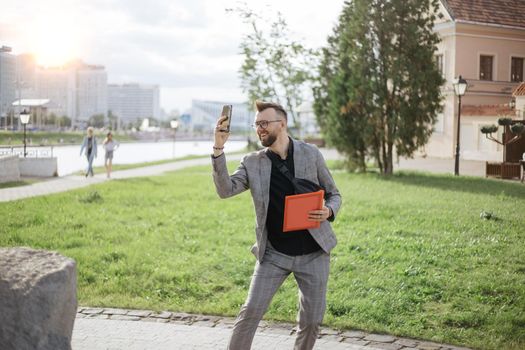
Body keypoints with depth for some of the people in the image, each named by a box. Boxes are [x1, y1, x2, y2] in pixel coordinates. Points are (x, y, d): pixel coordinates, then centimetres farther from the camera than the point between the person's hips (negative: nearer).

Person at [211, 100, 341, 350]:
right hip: (273, 254, 0)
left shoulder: (311, 154, -1)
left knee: (311, 319, 8)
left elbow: (333, 194, 7)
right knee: (251, 311, -5)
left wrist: (328, 212, -16)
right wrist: (219, 148, -23)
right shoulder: (252, 163, 1)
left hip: (313, 253, 0)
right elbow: (225, 190, -14)